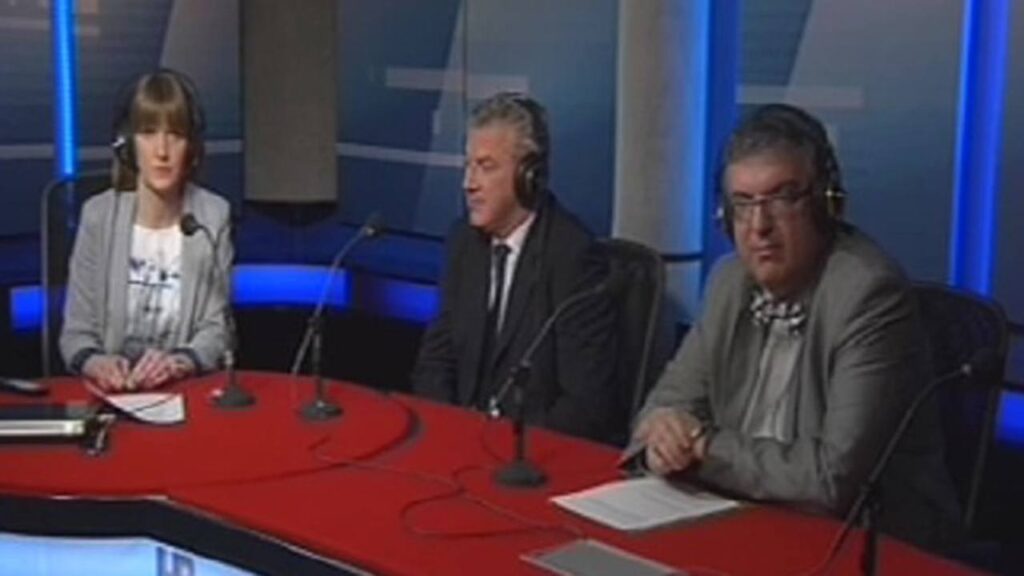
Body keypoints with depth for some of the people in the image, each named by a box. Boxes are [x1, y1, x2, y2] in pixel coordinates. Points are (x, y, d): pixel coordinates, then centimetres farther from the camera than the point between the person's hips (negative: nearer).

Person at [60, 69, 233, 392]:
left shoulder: (214, 216, -1)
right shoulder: (98, 215, -2)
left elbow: (216, 330, -2)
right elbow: (76, 334, 1)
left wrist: (177, 363, -22)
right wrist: (95, 363, -21)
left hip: (187, 390, -1)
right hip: (109, 392, 1)